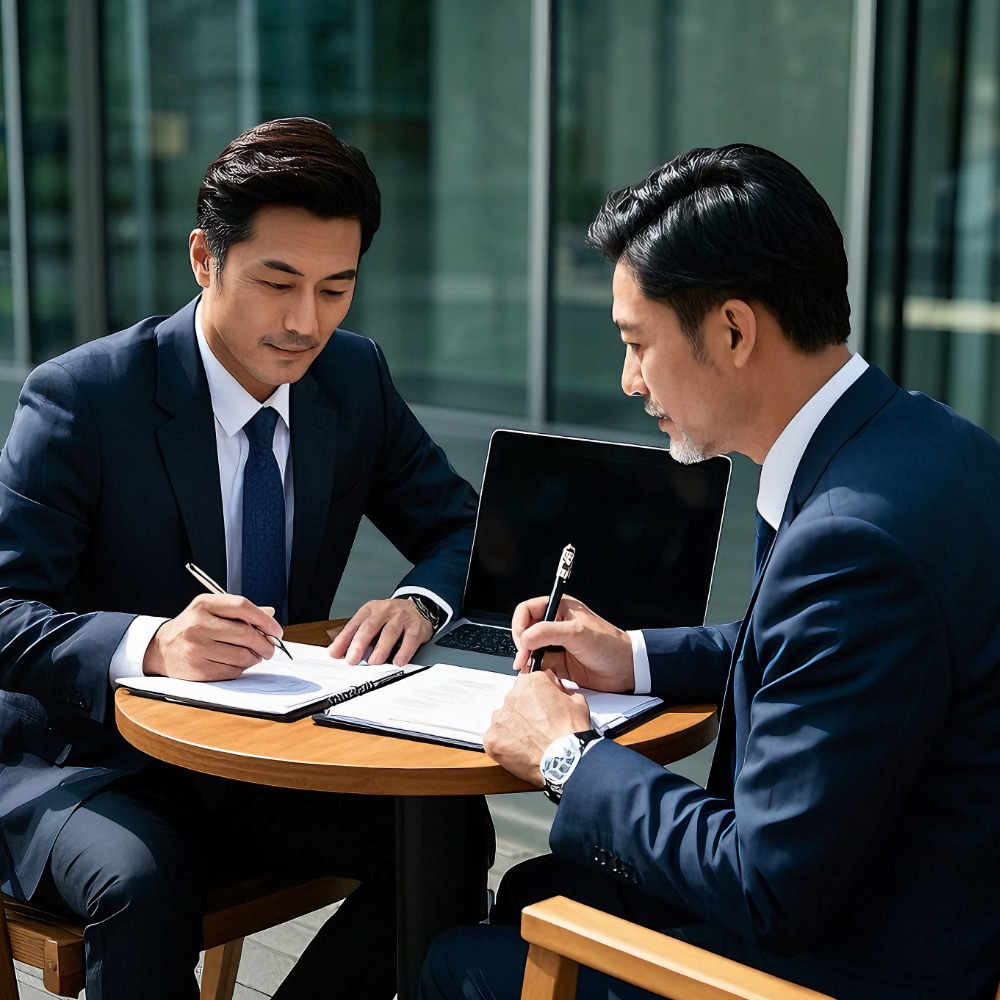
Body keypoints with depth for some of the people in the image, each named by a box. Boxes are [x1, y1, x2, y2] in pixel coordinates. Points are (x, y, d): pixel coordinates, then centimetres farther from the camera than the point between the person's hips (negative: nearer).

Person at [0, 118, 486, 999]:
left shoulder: (356, 377, 1)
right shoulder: (79, 398, -15)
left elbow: (464, 528, 7)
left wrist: (420, 601, -17)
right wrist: (152, 645, -40)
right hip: (90, 765, -5)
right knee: (145, 882, -35)